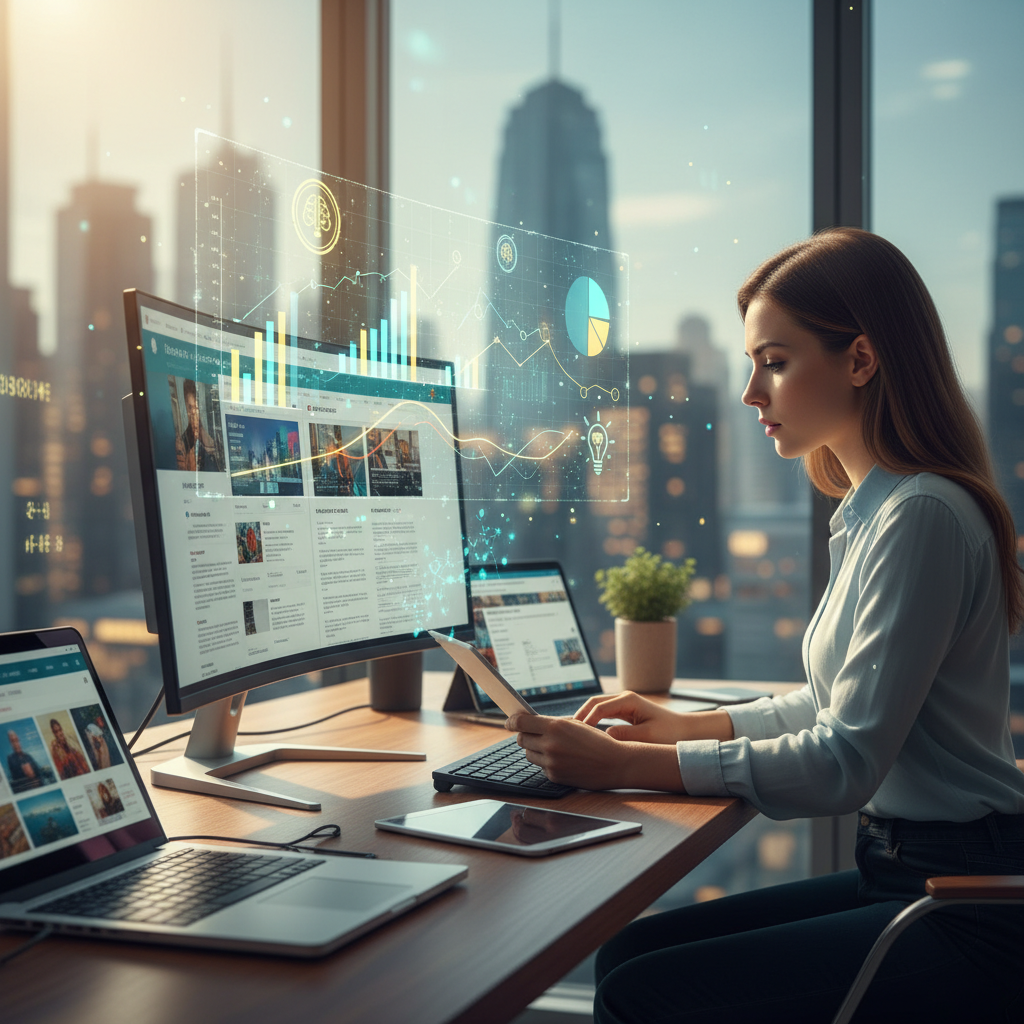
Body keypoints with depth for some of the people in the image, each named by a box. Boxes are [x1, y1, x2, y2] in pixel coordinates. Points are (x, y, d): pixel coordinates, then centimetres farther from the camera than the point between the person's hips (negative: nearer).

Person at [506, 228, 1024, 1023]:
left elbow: (846, 762, -22)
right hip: (900, 872, 9)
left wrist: (629, 765, -20)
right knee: (630, 950, 2)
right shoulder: (873, 510, 12)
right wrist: (688, 726, 10)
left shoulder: (921, 517, -19)